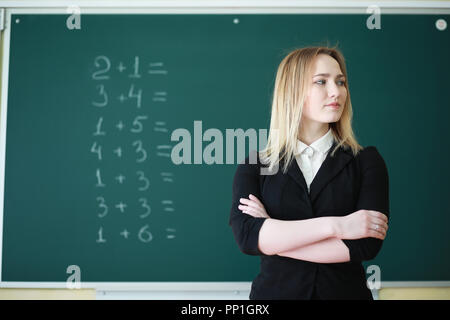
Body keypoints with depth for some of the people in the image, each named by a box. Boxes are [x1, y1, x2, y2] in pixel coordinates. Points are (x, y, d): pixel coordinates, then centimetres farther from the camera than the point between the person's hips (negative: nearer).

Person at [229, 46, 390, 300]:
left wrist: (273, 238, -16)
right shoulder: (254, 166, -4)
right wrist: (334, 225, -23)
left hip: (346, 290, 0)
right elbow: (246, 234, -18)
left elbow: (367, 244, -16)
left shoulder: (367, 161, -5)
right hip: (275, 290, 0)